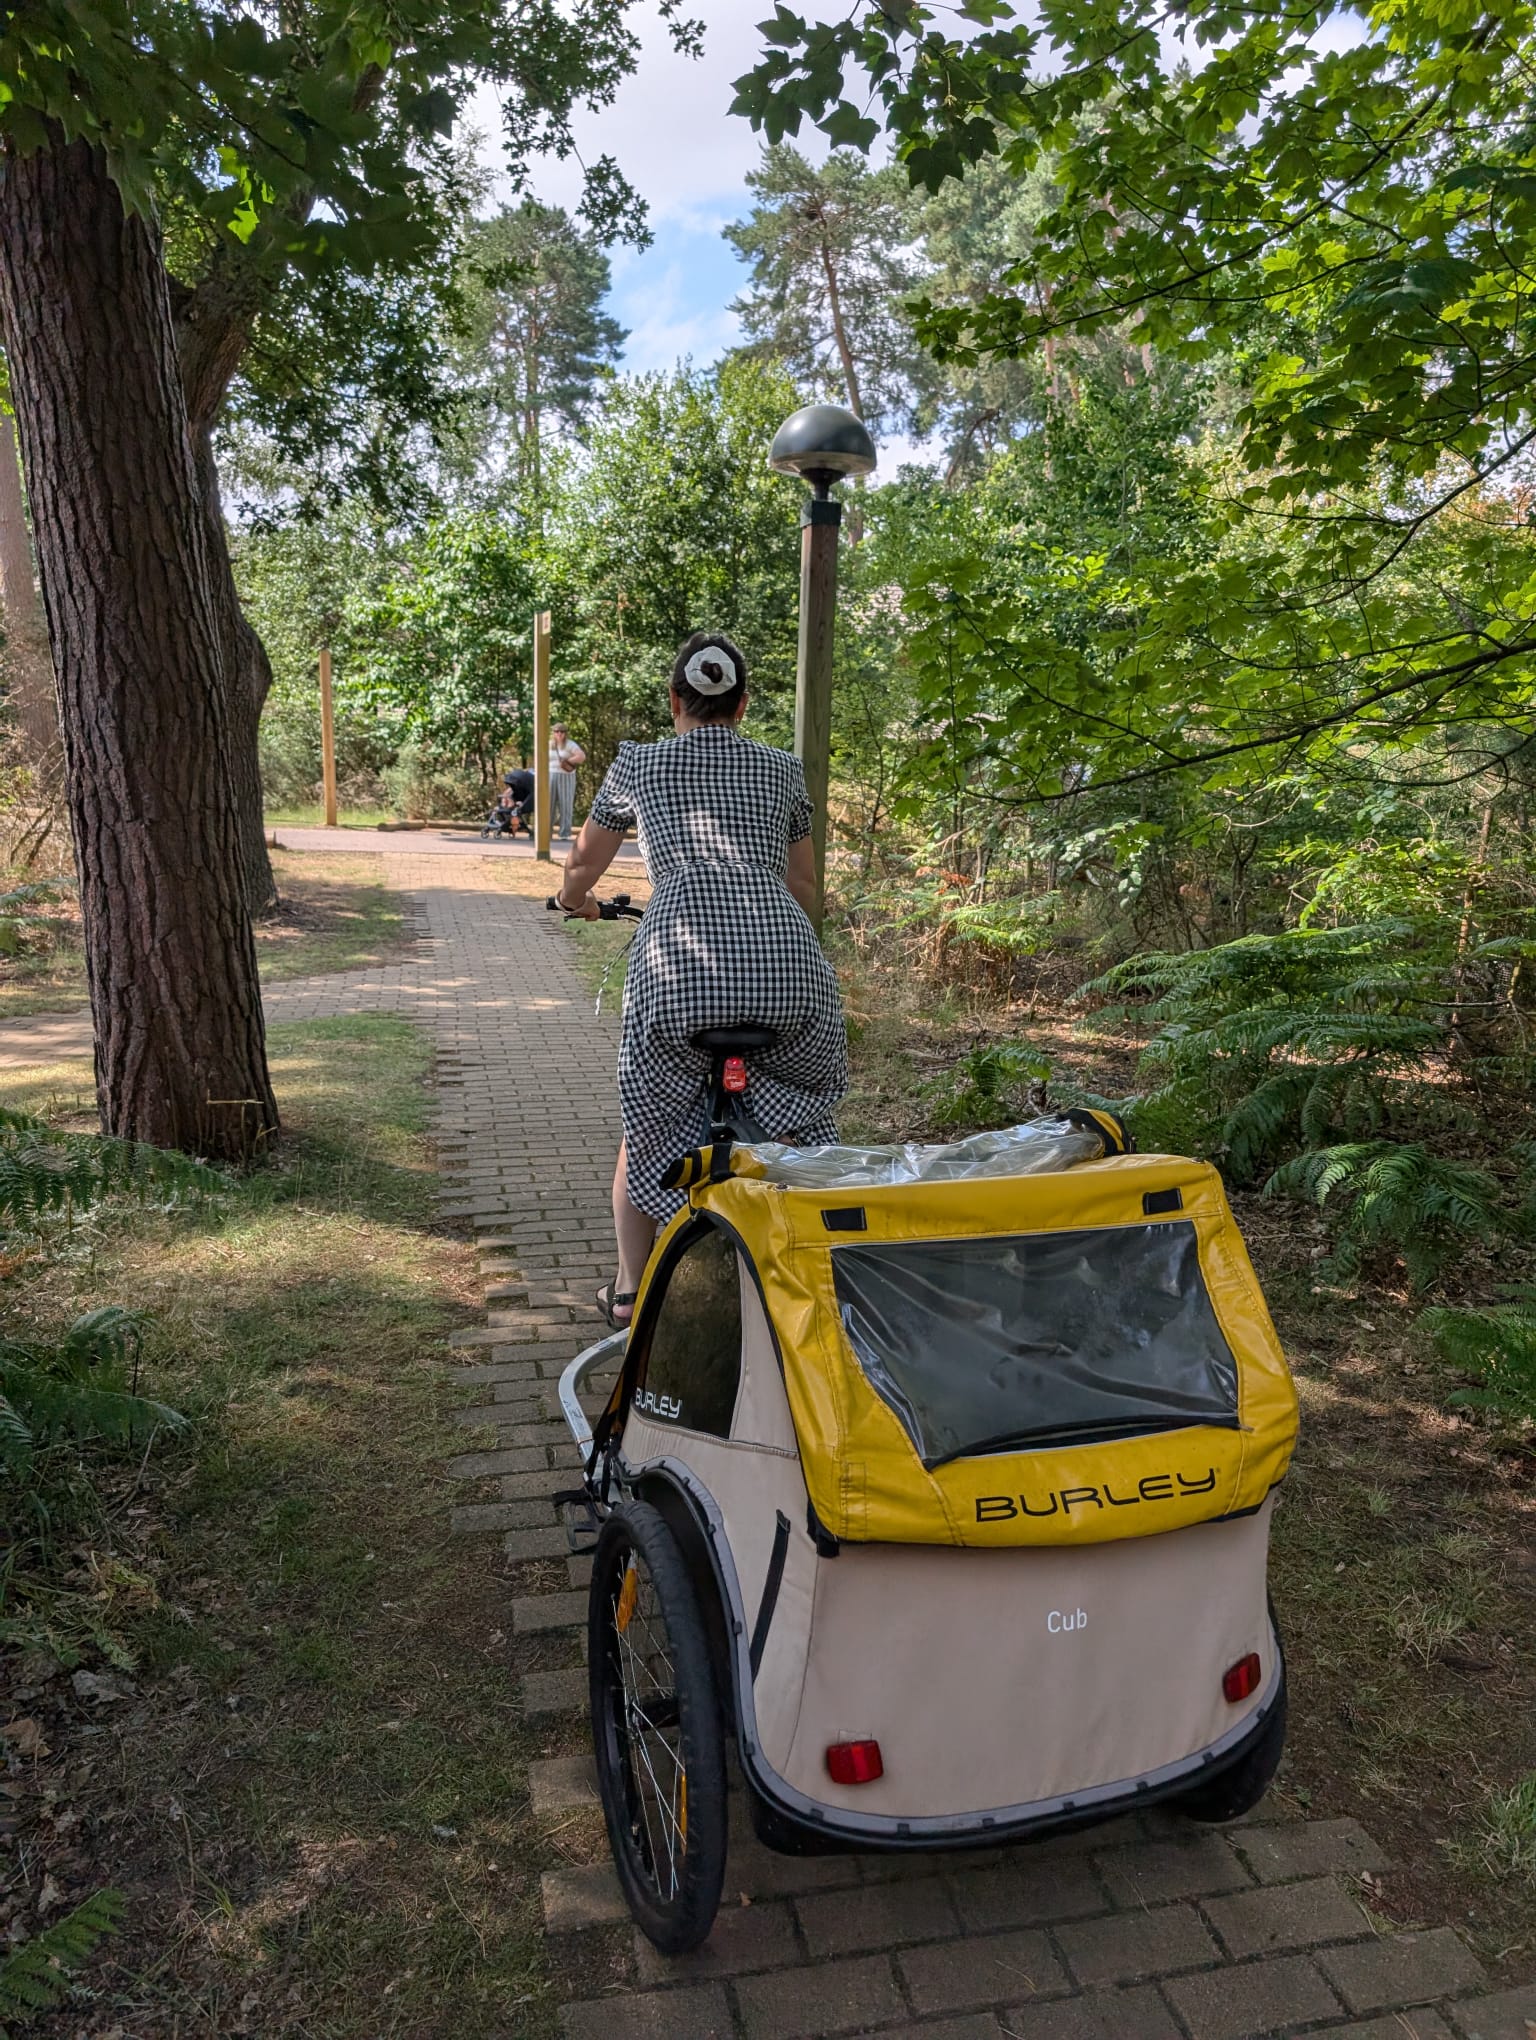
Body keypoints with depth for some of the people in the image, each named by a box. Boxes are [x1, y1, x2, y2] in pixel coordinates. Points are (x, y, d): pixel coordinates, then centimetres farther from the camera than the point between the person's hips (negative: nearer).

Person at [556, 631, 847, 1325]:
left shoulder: (638, 763, 19)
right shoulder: (783, 770, 23)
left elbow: (583, 865, 30)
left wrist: (576, 901, 53)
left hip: (676, 962, -1)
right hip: (787, 962, 1)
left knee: (651, 1119, 22)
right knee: (802, 1119, 25)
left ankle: (630, 1289, 32)